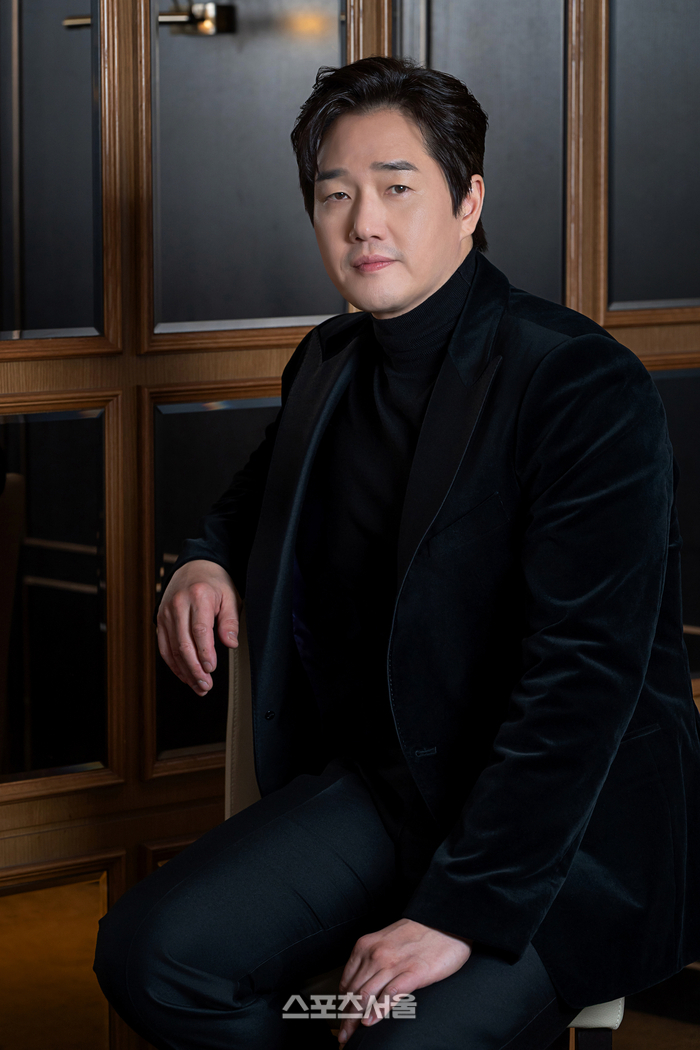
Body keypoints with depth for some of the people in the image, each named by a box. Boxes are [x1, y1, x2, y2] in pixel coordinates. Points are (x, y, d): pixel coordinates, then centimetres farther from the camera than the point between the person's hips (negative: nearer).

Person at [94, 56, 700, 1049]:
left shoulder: (586, 386, -16)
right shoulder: (328, 365, 9)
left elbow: (583, 673, -23)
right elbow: (261, 492, 32)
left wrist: (461, 911, -28)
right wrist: (205, 561, 6)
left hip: (579, 819, -7)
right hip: (393, 782, 7)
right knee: (151, 953, -13)